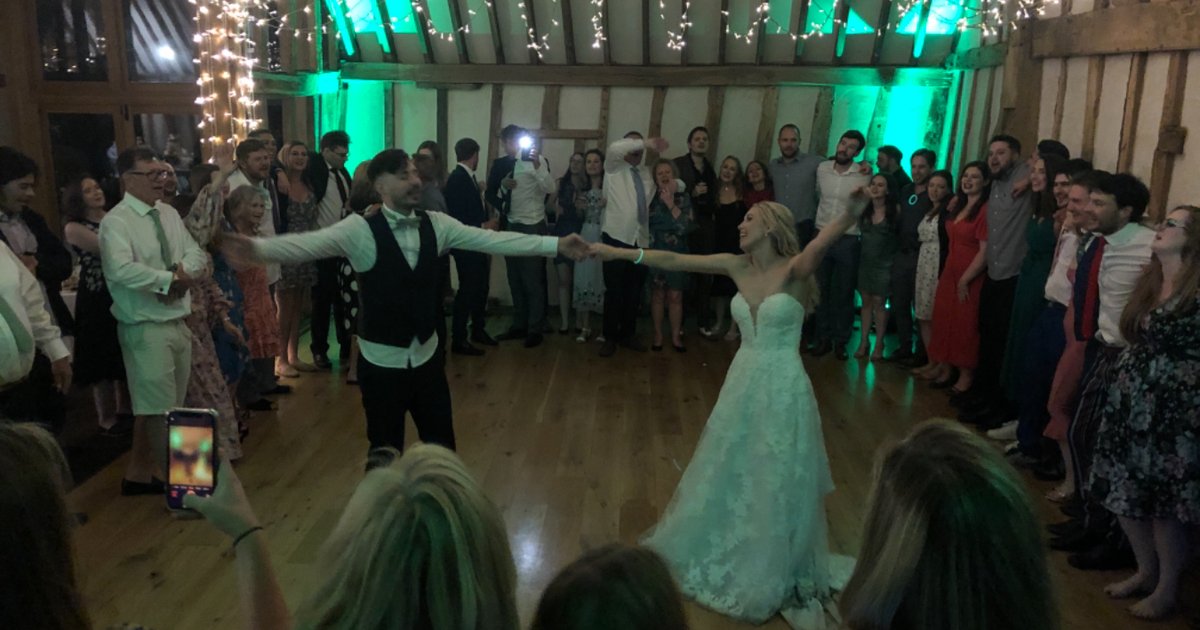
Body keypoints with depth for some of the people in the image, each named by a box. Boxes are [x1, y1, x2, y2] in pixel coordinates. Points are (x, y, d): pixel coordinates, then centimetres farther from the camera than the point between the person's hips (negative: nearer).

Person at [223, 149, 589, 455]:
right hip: (381, 361, -4)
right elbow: (311, 243, -29)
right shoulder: (361, 229, -15)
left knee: (442, 446, 17)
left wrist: (556, 244, -10)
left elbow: (491, 239, -5)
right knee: (386, 451, 12)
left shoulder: (436, 224, -2)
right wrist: (258, 249, -49)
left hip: (427, 355, 4)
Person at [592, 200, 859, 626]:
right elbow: (676, 261, -2)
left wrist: (855, 207, -53)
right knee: (729, 474, 19)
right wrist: (620, 253, -7)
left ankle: (774, 575, 31)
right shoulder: (738, 266, 1)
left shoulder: (795, 268, -14)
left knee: (776, 485, 8)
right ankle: (727, 554, 43)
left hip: (783, 389, -5)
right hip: (742, 383, 5)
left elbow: (828, 237, -34)